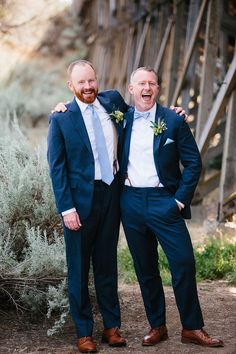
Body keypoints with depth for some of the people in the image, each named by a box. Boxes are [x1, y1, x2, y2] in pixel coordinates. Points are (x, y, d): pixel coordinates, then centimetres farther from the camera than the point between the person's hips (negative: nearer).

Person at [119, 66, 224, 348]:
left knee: (184, 264, -6)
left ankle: (192, 328, 6)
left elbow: (193, 163, 0)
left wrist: (181, 200, -7)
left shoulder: (173, 121, -1)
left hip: (163, 201, -3)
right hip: (131, 203, 3)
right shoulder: (121, 119, 6)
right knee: (145, 269, 9)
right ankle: (157, 326, 21)